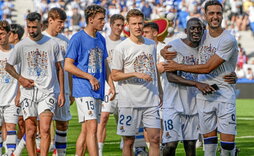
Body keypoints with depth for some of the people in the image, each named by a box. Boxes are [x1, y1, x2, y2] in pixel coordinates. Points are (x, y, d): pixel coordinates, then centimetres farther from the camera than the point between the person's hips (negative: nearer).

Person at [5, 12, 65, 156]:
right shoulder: (21, 46, 4)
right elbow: (8, 66, 14)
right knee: (30, 131, 2)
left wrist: (62, 93, 6)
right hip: (28, 92, 1)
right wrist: (21, 79, -4)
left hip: (47, 92, -1)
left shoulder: (52, 44, 4)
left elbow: (59, 69, 10)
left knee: (45, 129, -13)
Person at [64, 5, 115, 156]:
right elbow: (68, 65, -10)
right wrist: (90, 77, -13)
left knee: (86, 129, 10)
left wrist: (111, 85, 11)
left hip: (97, 91, 7)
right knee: (92, 127, -15)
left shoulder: (101, 39, 15)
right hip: (84, 90, -7)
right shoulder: (78, 38, -8)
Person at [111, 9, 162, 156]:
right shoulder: (121, 48, -5)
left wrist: (159, 91, 21)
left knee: (155, 138, -2)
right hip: (129, 101, -4)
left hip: (151, 100, 4)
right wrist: (136, 74, -16)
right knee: (129, 141, 1)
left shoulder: (151, 44, 11)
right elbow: (115, 75, -5)